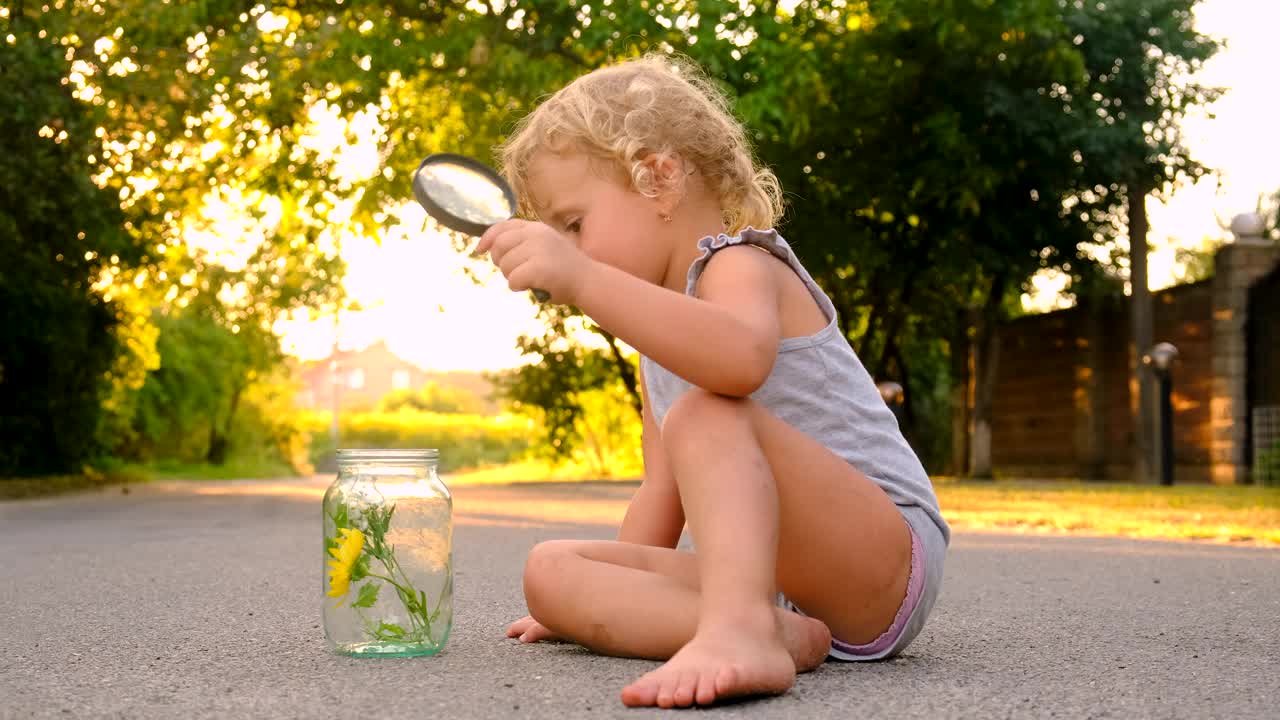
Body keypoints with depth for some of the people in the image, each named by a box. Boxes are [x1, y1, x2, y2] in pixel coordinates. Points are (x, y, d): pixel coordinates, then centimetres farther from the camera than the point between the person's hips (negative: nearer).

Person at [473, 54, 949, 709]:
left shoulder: (739, 265, -9)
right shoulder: (659, 339, 21)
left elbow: (742, 359, -36)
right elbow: (665, 488, 22)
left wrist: (583, 280, -41)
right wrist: (606, 600, 14)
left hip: (889, 551, -9)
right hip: (777, 580, 9)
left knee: (704, 415, -31)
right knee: (551, 569, -6)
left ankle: (738, 631, -49)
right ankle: (778, 633, -26)